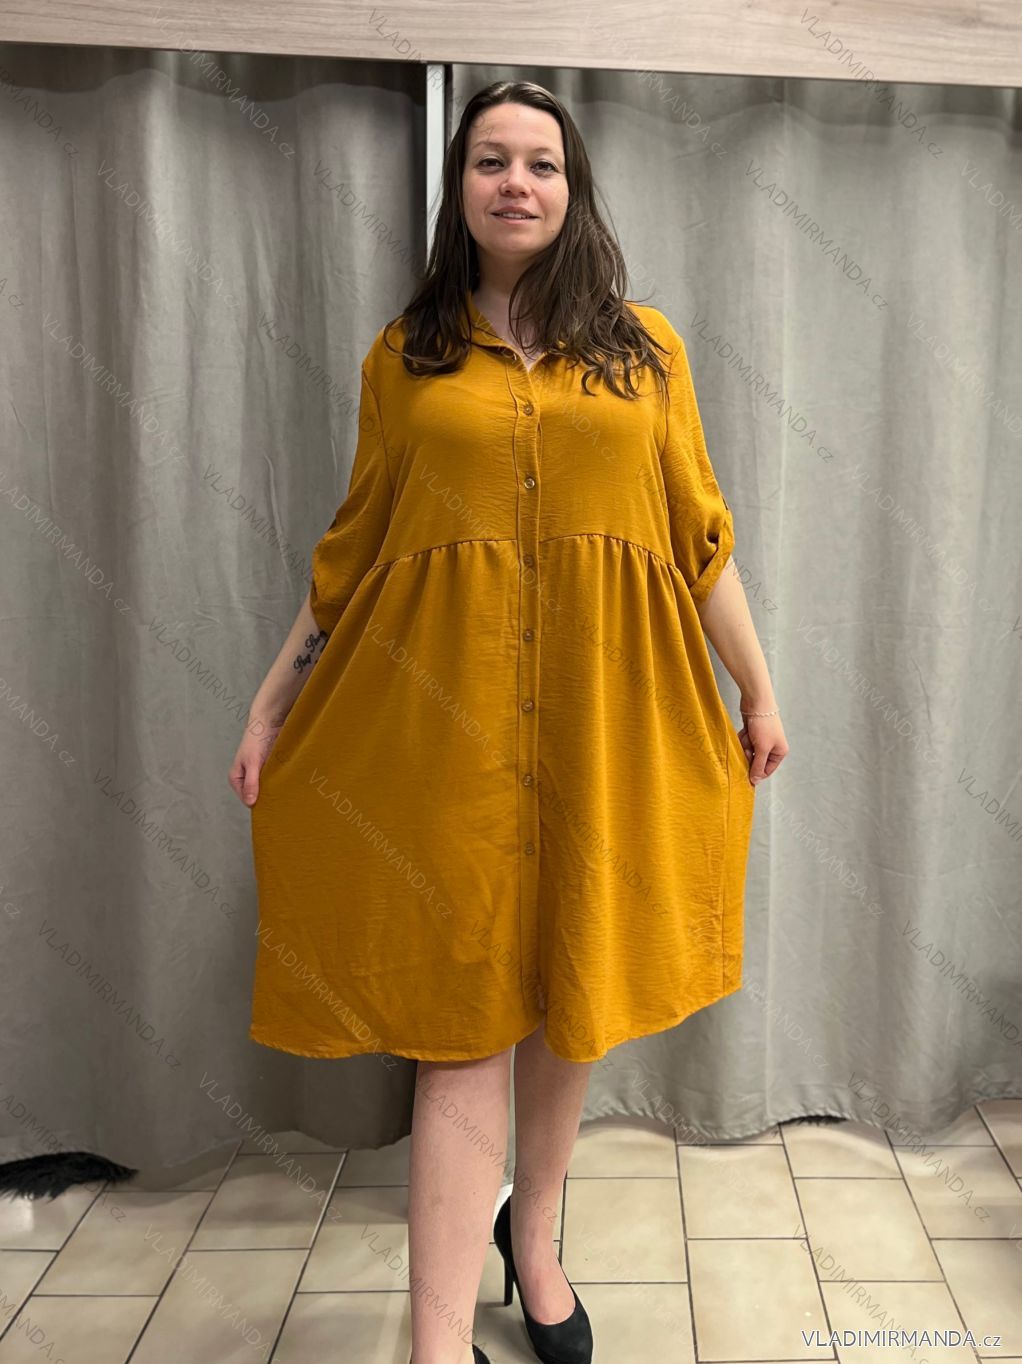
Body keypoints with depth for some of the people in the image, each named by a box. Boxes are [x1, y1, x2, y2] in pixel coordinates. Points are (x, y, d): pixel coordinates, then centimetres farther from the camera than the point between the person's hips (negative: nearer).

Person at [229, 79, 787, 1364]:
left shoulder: (645, 345, 9)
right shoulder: (404, 354, 8)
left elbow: (699, 534, 10)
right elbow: (351, 550, 9)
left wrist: (759, 687, 9)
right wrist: (271, 701, 7)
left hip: (605, 714, 2)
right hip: (442, 715, -1)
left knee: (570, 992, 12)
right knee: (461, 1020, -2)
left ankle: (532, 1235, 36)